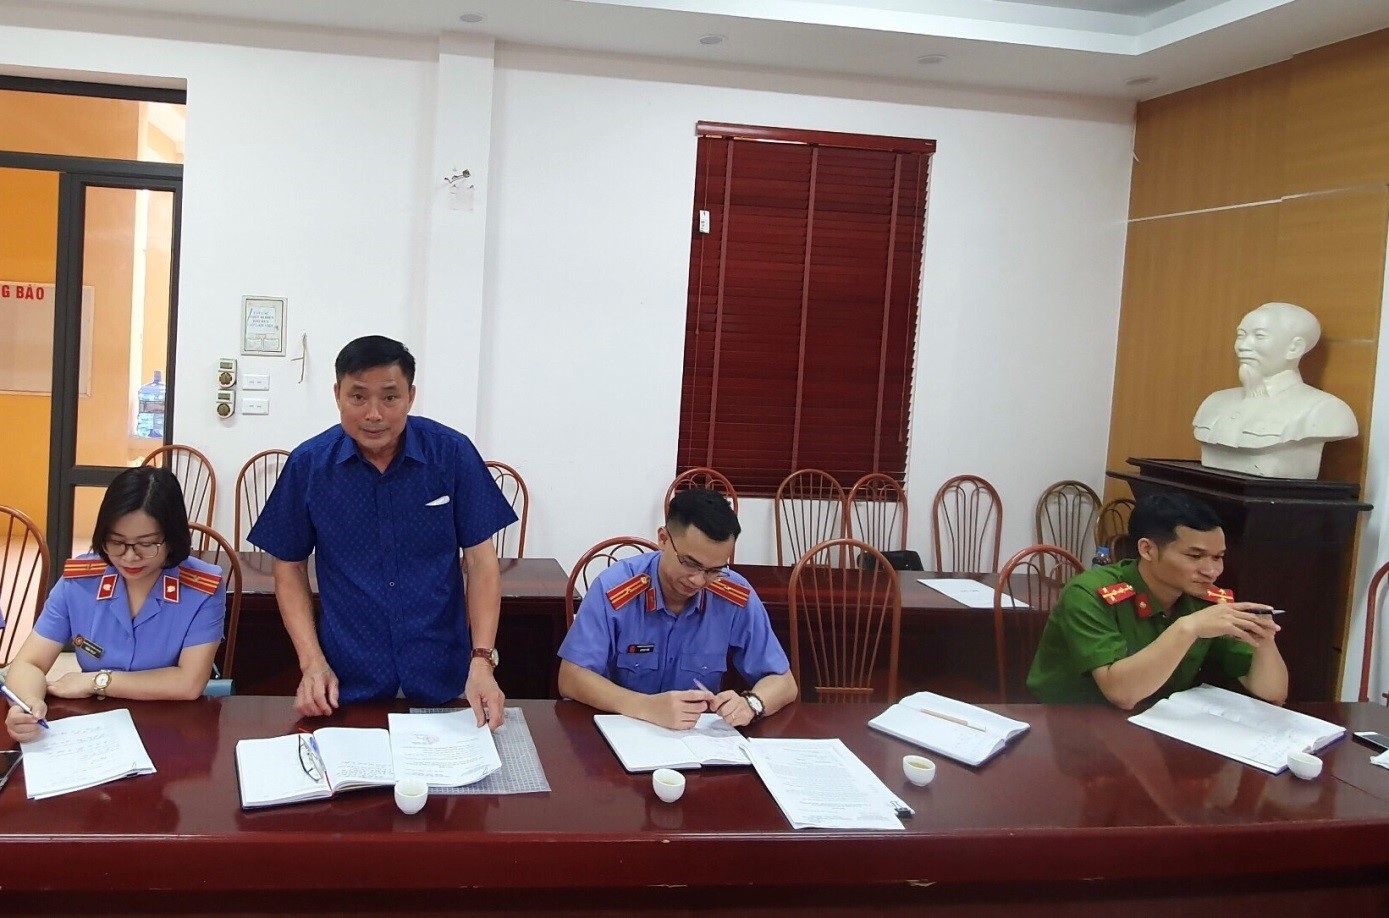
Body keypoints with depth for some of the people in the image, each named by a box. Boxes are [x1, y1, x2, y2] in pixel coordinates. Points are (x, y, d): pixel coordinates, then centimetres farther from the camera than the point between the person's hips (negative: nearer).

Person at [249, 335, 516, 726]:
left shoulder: (453, 454, -9)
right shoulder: (308, 464, -6)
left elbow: (480, 560, -4)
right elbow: (290, 567, 4)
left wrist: (482, 661, -15)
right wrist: (312, 661, -7)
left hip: (442, 680, 0)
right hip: (348, 683, 0)